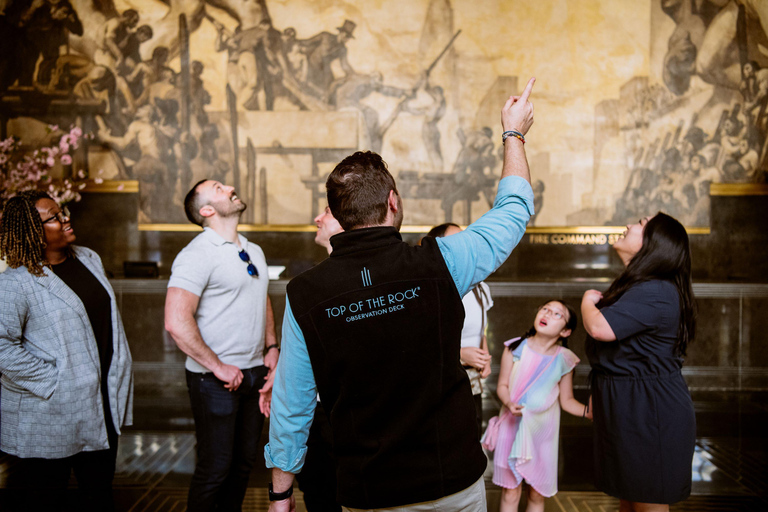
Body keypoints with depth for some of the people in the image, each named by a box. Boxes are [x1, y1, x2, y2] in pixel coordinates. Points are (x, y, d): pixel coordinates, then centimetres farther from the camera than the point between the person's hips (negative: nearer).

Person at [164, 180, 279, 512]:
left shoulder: (253, 252, 12)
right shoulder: (197, 254, -15)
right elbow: (176, 322, -24)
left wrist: (272, 348, 12)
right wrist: (218, 367, -19)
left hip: (255, 372, 7)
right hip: (216, 380, -7)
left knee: (245, 461, 15)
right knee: (215, 467, 2)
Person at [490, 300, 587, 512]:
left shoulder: (564, 359, -2)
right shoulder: (516, 348, -4)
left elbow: (567, 400, 4)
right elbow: (502, 385, -1)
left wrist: (590, 412, -12)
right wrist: (509, 403, -21)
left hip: (543, 428, 1)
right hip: (513, 425, -1)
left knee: (538, 494, 8)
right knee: (510, 492, 1)